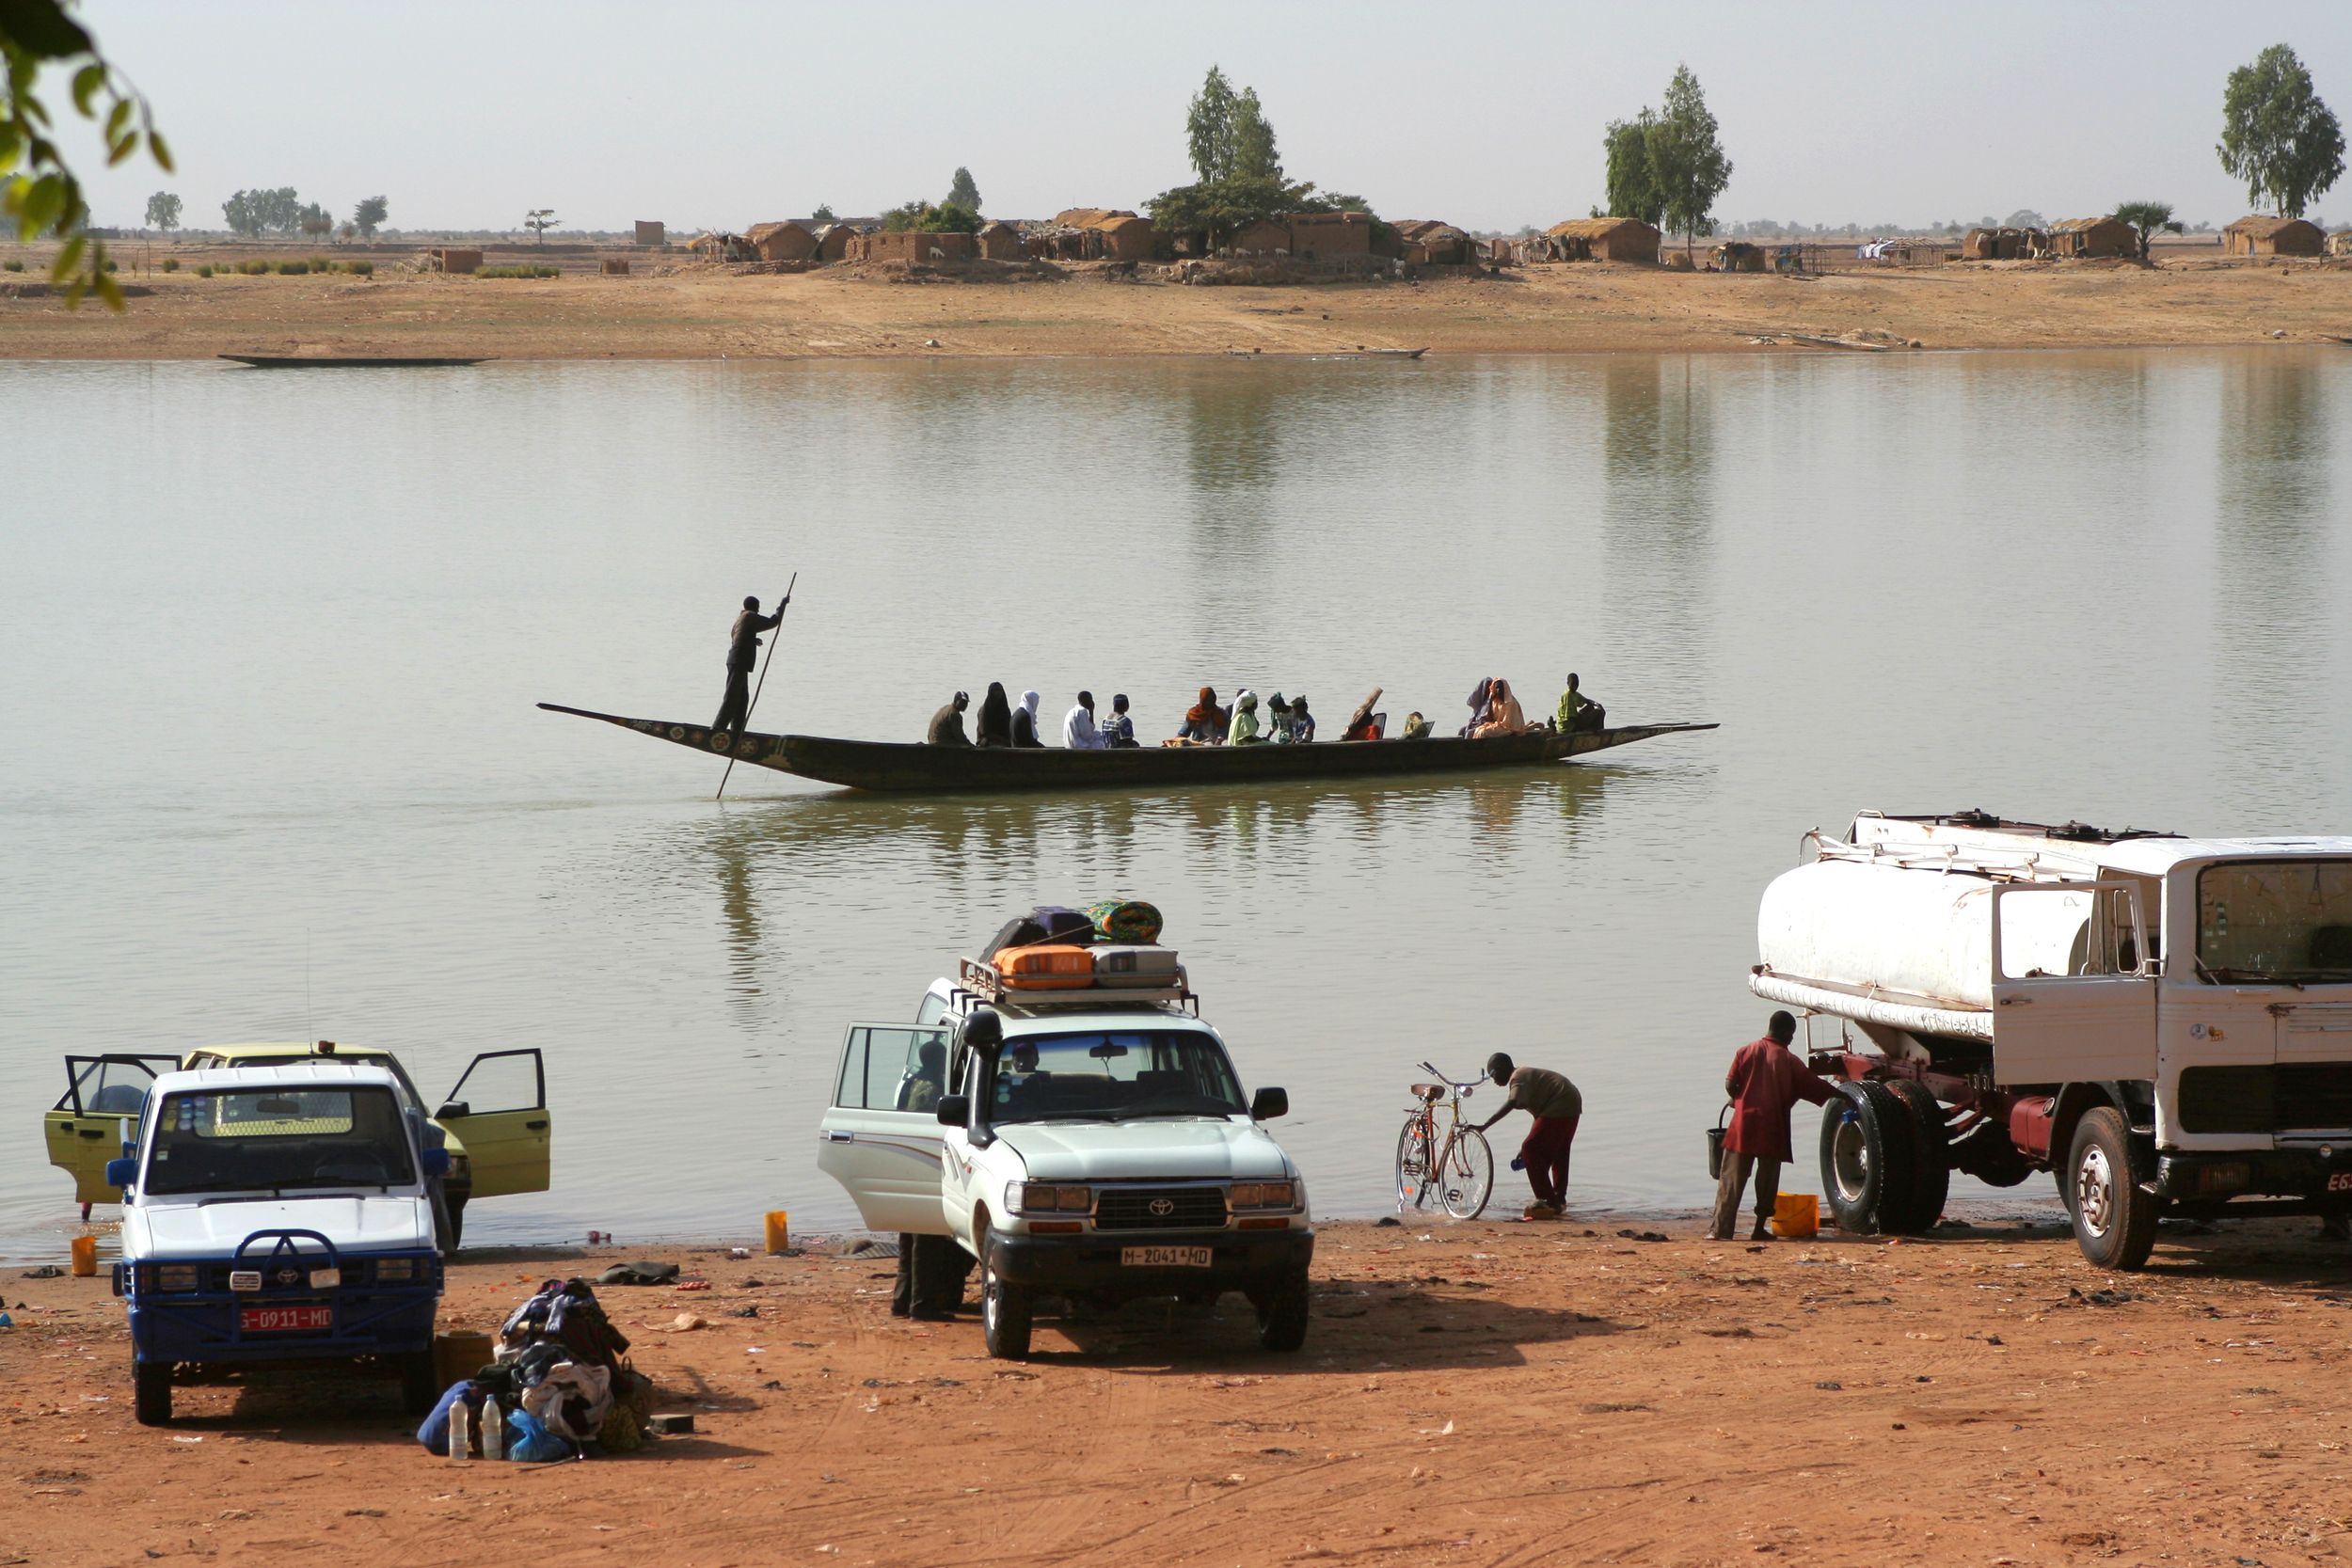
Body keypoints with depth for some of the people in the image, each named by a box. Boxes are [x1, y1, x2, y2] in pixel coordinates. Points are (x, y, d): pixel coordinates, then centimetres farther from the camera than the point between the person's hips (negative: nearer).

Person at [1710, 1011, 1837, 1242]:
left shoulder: (1747, 1051, 3)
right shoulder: (1789, 1060, 0)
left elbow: (1730, 1085, -1)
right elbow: (1815, 1086, 4)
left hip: (1744, 1121, 1)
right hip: (1772, 1128, -1)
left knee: (1731, 1178, 2)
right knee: (1767, 1179, 9)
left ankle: (1720, 1228, -4)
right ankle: (1759, 1229, 11)